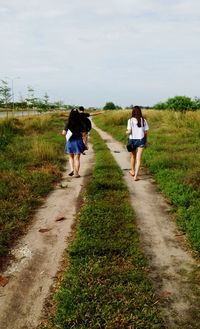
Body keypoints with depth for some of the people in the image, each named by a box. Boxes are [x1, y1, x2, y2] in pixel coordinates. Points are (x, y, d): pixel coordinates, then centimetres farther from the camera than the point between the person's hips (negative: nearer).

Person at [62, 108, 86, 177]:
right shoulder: (80, 124, -5)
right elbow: (84, 133, -5)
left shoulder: (68, 123, -7)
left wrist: (63, 132, 8)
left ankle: (72, 169, 3)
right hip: (78, 141, 0)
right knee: (77, 158, 5)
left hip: (70, 141, 0)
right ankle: (76, 173, 2)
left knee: (71, 157, 20)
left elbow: (64, 132, -13)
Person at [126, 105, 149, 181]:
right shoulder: (143, 120, -2)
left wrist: (126, 132, 8)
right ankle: (136, 176, -6)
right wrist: (145, 141, 13)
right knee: (138, 159, 1)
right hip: (141, 140, 0)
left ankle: (133, 171, 40)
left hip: (132, 140, 0)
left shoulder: (130, 120, -9)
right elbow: (145, 132, 0)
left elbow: (129, 131, -15)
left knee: (133, 156, 21)